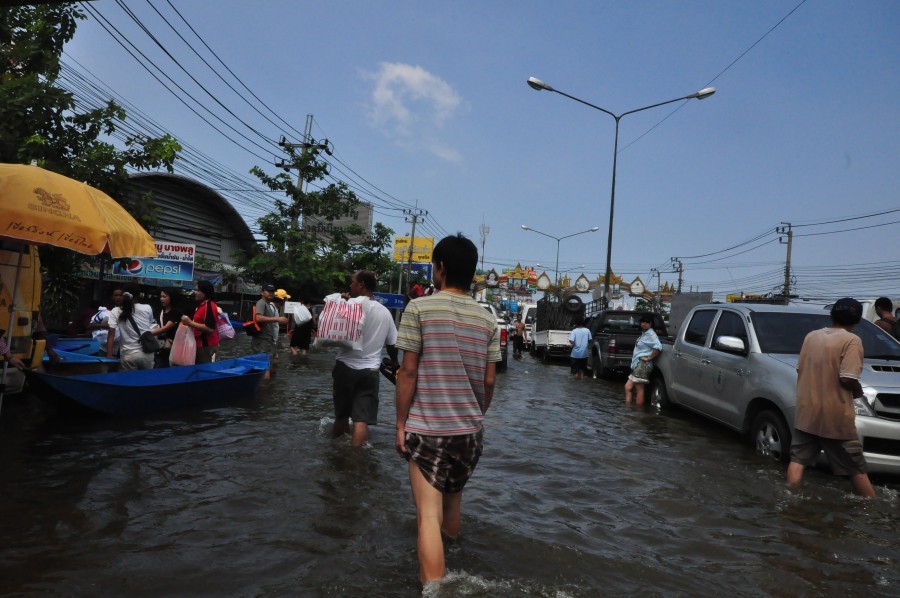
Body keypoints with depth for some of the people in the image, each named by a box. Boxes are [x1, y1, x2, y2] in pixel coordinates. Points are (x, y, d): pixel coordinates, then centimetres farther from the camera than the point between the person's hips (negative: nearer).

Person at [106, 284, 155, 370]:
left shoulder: (115, 311, -1)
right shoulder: (147, 308, 2)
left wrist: (109, 356, -7)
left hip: (128, 355, -1)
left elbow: (111, 334, -7)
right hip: (147, 353, 1)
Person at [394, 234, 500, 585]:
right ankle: (449, 562, 43)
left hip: (427, 428, -5)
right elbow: (489, 381, 5)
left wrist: (401, 424, -3)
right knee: (452, 500, 24)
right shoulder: (487, 320, 3)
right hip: (470, 429, 5)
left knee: (429, 514, -3)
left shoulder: (419, 308, -8)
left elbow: (409, 372, -10)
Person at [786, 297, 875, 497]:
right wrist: (858, 391, 1)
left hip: (806, 410, 5)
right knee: (856, 467, 9)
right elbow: (847, 378, -18)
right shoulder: (851, 340, -11)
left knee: (798, 459, 8)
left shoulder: (811, 336, 7)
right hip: (834, 415, -5)